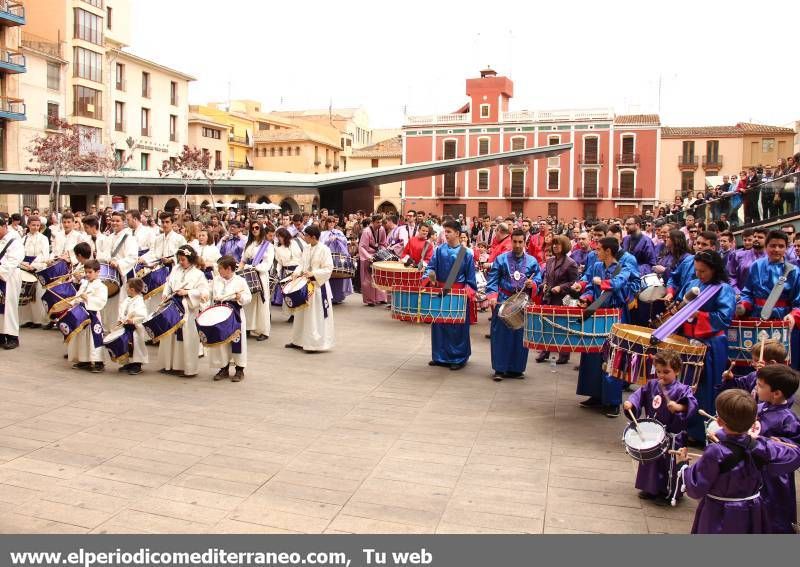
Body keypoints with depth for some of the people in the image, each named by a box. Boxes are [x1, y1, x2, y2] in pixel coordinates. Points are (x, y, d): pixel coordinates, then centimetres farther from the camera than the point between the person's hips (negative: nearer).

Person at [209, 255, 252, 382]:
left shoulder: (240, 281, -7)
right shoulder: (216, 280, 8)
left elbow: (248, 298, -6)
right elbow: (211, 294, 20)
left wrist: (241, 297, -24)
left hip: (235, 316, -5)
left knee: (237, 342, 2)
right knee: (220, 342, 8)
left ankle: (239, 370, 14)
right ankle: (224, 368, 22)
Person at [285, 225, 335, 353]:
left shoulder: (324, 250, -14)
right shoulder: (306, 248, 8)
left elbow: (328, 269, -16)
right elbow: (302, 264, 13)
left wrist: (313, 274, -24)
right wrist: (296, 273, -5)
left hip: (319, 286, -8)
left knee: (317, 315, -2)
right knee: (301, 313, 15)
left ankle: (318, 343, 7)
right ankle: (299, 341, 27)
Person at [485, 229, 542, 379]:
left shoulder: (532, 261, 6)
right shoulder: (501, 259, 1)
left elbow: (538, 280, 9)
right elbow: (492, 280, -2)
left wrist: (532, 284, -13)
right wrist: (492, 296, -15)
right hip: (503, 301, -2)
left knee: (521, 335, 5)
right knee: (501, 335, -2)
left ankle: (516, 368, 15)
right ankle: (499, 369, 5)